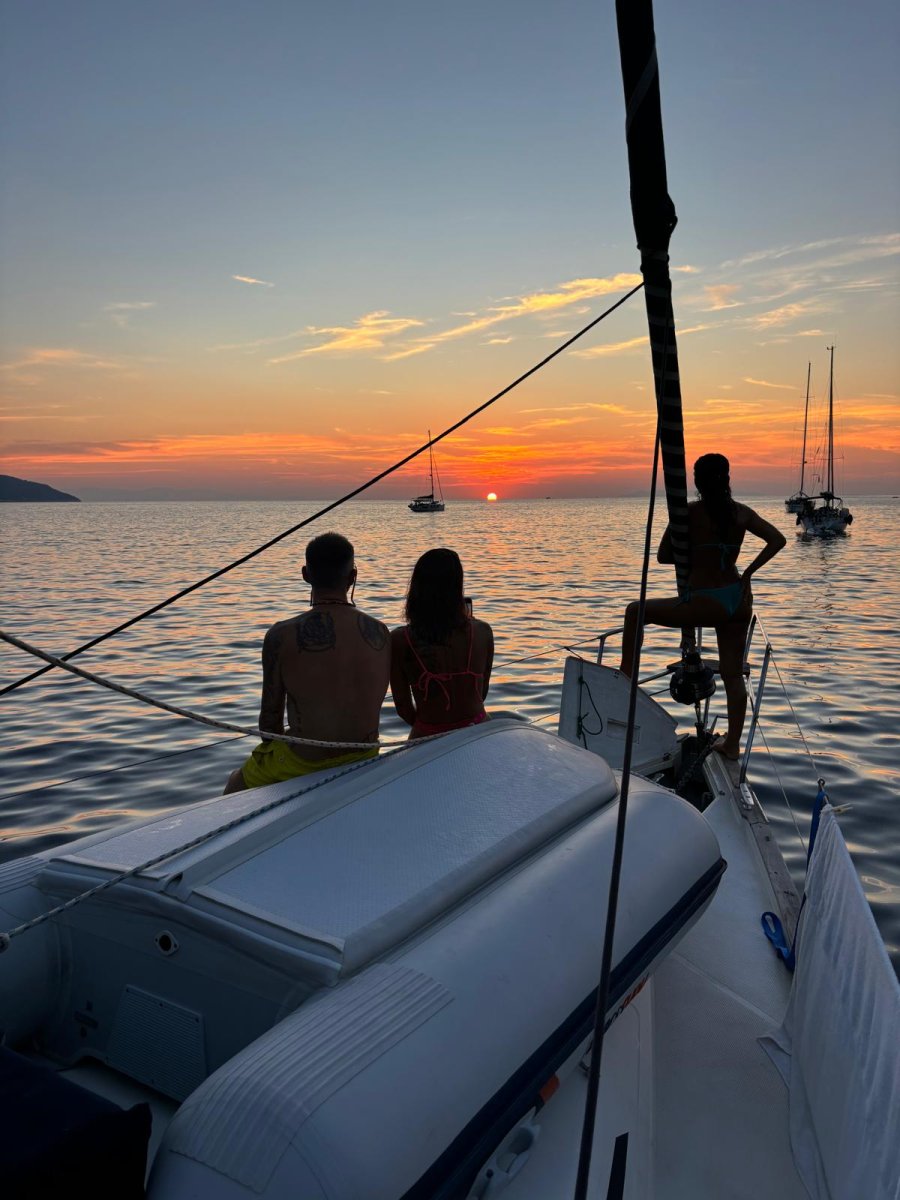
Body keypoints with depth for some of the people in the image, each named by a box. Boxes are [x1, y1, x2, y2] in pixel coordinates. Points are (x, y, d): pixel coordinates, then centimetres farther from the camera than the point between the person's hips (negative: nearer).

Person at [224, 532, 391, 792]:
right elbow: (369, 704, 4)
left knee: (236, 787, 27)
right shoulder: (382, 633, -7)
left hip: (303, 766, -4)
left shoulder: (282, 636, -19)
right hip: (365, 761, 5)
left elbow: (270, 716, -8)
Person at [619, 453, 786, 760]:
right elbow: (778, 540, 7)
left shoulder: (690, 512, -7)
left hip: (706, 603, -6)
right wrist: (748, 573, 9)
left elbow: (663, 556, -4)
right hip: (739, 600, 6)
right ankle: (732, 744, 22)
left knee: (636, 611, 11)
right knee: (733, 675, 13)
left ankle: (625, 677, 13)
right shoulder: (743, 513, 6)